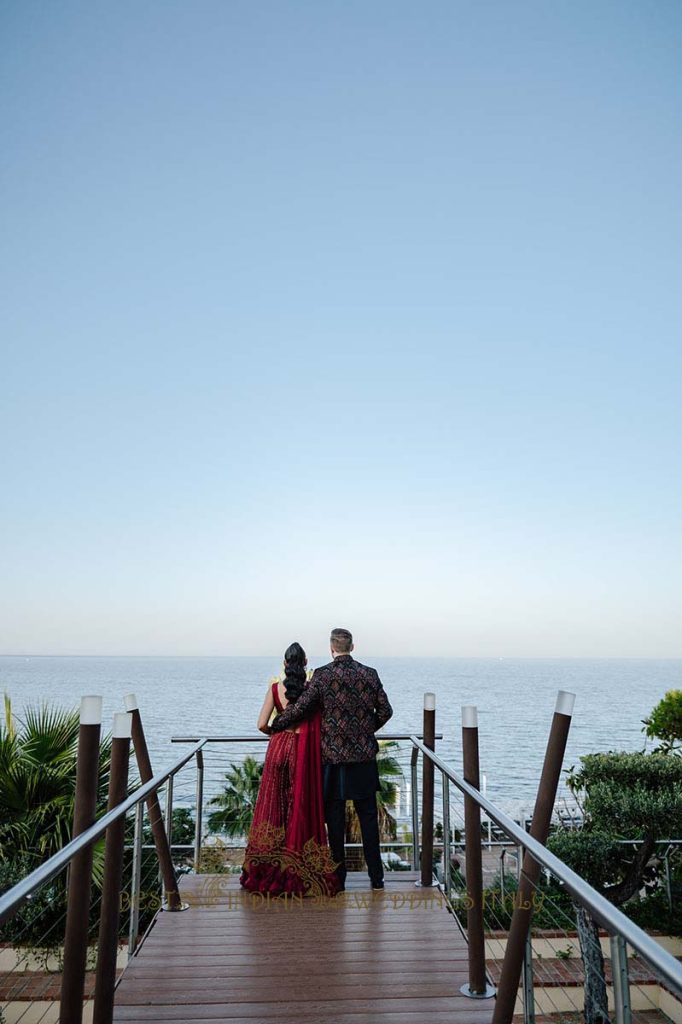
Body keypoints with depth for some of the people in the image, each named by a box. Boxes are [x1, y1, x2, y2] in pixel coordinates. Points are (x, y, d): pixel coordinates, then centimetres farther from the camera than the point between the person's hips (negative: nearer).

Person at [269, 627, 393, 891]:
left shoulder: (322, 675, -10)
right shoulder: (370, 674, 0)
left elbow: (300, 708, -11)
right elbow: (385, 711, 4)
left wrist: (274, 726, 5)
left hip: (333, 755, -2)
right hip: (364, 754, 3)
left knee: (335, 816, 9)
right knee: (368, 815, 12)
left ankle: (338, 877, 16)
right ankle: (376, 876, 17)